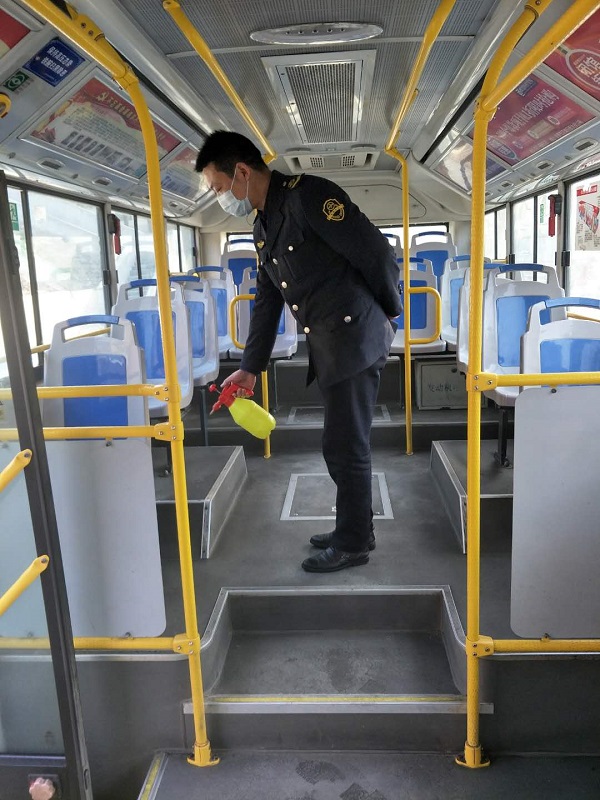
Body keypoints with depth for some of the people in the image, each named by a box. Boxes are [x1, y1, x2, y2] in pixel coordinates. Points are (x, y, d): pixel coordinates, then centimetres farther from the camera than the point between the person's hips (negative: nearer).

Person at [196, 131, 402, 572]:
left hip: (355, 336, -9)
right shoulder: (263, 225, 15)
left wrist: (390, 313, -2)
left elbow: (377, 252, -15)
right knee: (344, 445, 17)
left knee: (346, 447, 0)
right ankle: (356, 530, 32)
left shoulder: (308, 195, -14)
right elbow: (267, 302, 19)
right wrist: (251, 368, 17)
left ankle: (352, 544, 17)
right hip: (329, 345, 9)